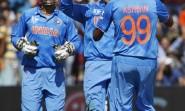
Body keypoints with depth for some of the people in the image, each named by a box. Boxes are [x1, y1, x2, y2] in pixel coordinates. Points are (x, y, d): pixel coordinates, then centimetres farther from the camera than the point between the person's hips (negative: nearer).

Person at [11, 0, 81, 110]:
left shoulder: (65, 19, 10)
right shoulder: (27, 15, 10)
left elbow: (76, 41, 10)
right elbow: (15, 37, 15)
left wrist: (67, 50, -10)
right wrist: (23, 45, -5)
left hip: (55, 72, 1)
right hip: (32, 71, -1)